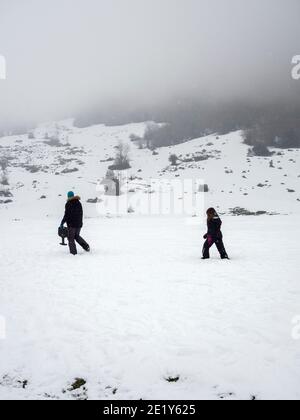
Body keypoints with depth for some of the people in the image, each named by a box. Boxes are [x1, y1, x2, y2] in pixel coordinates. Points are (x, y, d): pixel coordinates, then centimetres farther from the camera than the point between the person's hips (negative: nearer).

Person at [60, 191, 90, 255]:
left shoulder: (68, 204, -11)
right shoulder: (79, 203, 8)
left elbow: (67, 215, -15)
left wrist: (62, 223, -6)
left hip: (72, 224, -6)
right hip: (79, 224, 6)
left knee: (71, 238, 4)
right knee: (77, 236, 23)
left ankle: (73, 252, 0)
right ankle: (86, 246, 12)